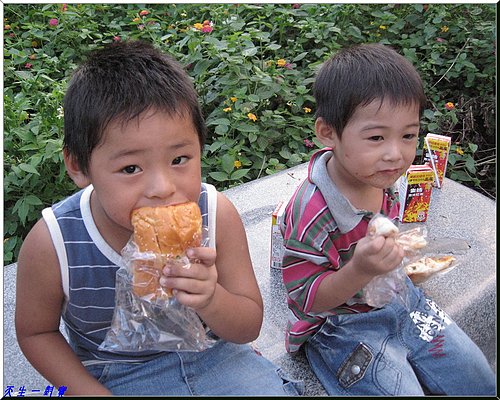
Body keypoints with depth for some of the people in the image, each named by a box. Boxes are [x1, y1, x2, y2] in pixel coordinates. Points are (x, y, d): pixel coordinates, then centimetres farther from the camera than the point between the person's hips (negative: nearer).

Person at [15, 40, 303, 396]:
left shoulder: (217, 215, -21)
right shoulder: (52, 243, -23)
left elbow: (250, 326, -11)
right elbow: (36, 331, -3)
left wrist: (210, 301, -32)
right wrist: (91, 393, -13)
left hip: (211, 354, 2)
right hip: (114, 377, -1)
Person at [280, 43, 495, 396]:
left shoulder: (382, 178, -8)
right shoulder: (312, 213, -33)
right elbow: (304, 300, -27)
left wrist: (395, 249, 2)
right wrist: (360, 270, -40)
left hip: (398, 300, 8)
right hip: (342, 325, -7)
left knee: (480, 380, 16)